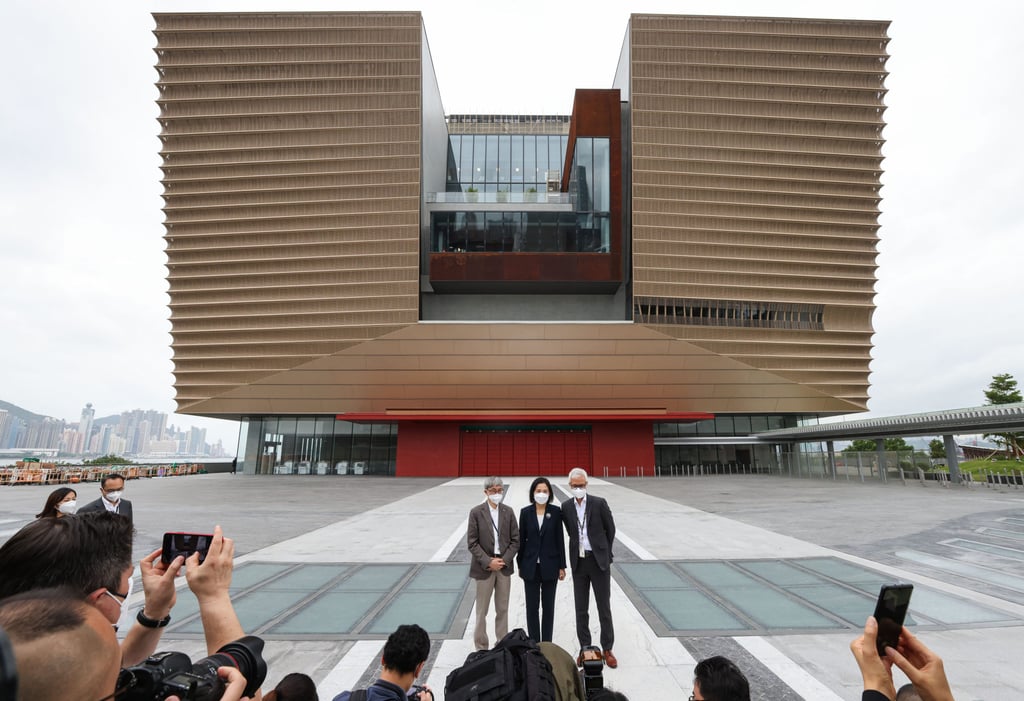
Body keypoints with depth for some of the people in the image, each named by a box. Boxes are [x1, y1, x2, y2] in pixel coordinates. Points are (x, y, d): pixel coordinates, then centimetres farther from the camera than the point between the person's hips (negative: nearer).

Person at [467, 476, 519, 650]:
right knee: (482, 611, 7)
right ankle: (481, 648, 20)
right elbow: (472, 543, -7)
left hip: (504, 566, 3)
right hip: (484, 567, -2)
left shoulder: (508, 511, 2)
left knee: (503, 610, 12)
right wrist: (488, 562, -14)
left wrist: (504, 560, -9)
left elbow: (515, 540, 3)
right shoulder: (476, 512, -6)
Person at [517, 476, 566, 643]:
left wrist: (562, 566, -2)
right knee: (532, 607, 8)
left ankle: (547, 643, 23)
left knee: (548, 606, 11)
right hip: (531, 566, 1)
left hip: (550, 565, 0)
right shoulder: (525, 512, -3)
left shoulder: (556, 511, -5)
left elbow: (560, 539, -2)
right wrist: (520, 565, 4)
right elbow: (521, 539, 2)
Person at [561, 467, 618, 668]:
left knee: (604, 607, 7)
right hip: (578, 561, 3)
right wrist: (578, 548, 9)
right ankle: (584, 648, 24)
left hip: (599, 561, -2)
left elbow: (610, 529, 2)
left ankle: (607, 649, 21)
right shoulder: (566, 506, -1)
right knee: (581, 609, 10)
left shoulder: (599, 503, -9)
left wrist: (604, 551, 8)